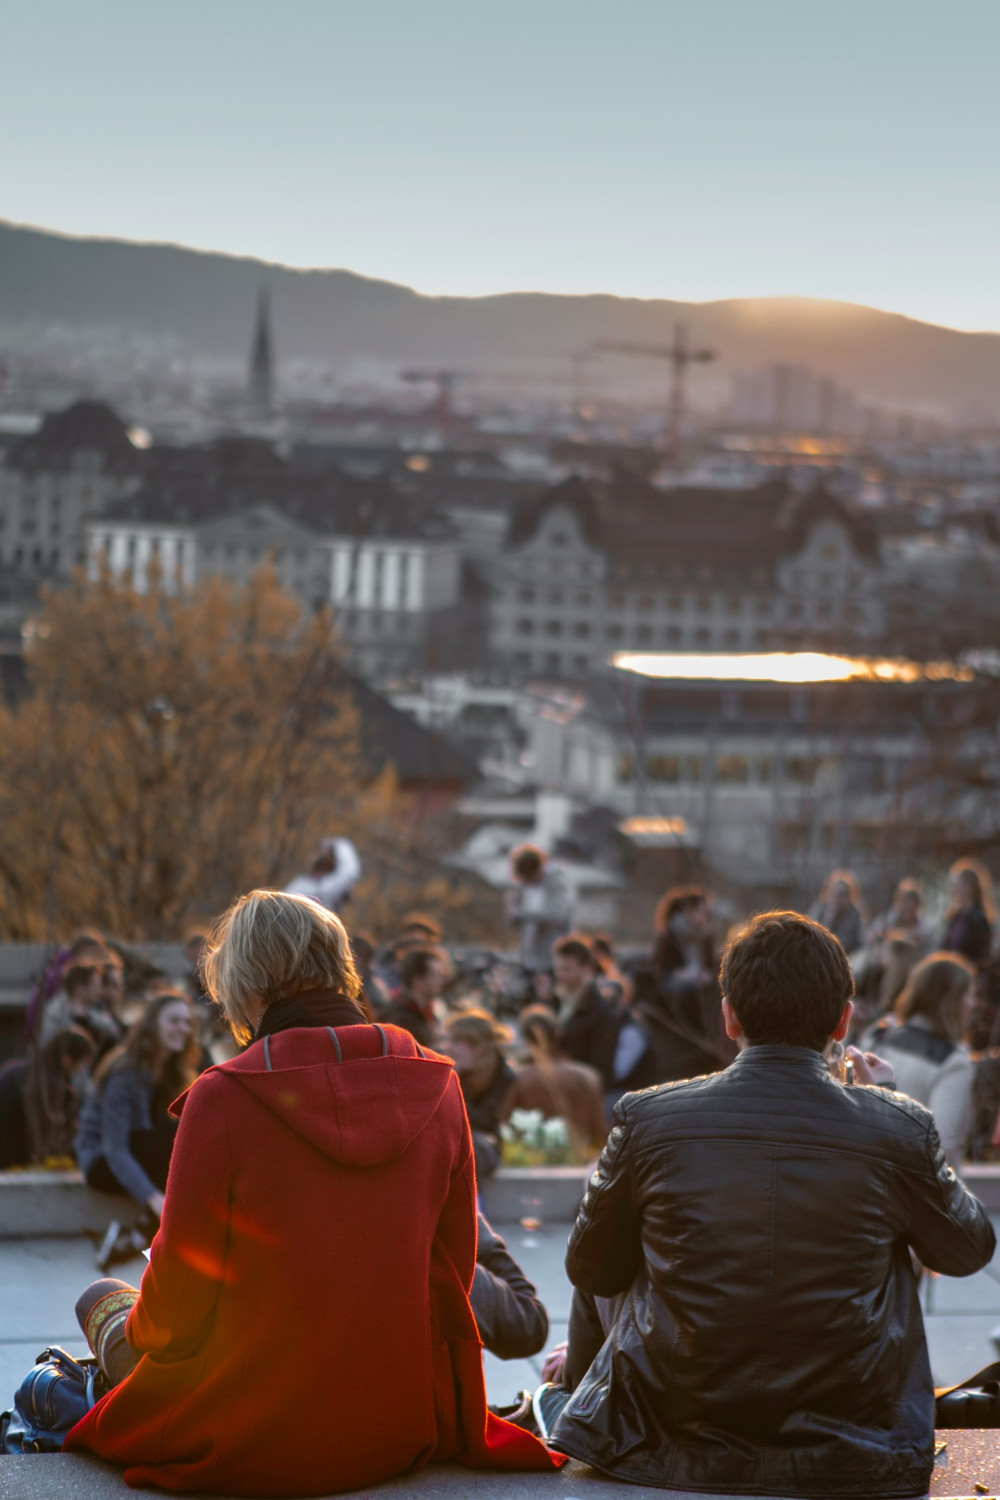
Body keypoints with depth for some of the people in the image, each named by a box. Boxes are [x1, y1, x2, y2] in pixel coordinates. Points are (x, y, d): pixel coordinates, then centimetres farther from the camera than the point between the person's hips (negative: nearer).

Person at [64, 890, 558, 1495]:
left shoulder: (223, 1097, -16)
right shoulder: (438, 1085, -3)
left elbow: (182, 1292, -9)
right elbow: (453, 1269, 5)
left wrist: (137, 1330, 13)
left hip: (253, 1450, -5)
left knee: (104, 1299, 24)